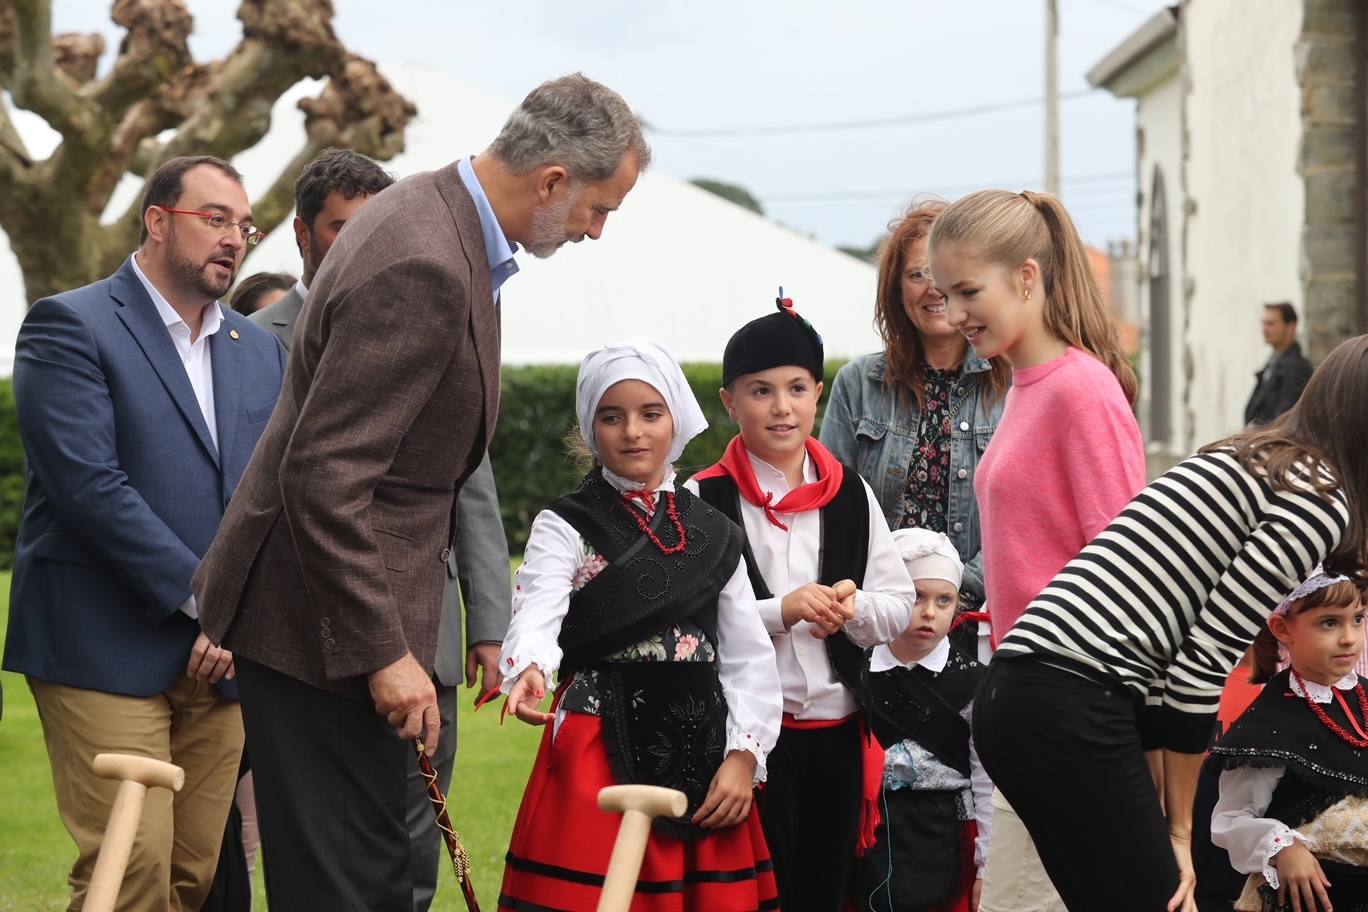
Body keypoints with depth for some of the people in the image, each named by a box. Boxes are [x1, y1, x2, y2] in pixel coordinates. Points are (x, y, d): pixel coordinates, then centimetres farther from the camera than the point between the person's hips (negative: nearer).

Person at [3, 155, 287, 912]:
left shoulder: (261, 354, 17)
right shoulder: (70, 327, -4)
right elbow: (89, 482, -14)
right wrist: (207, 599, -14)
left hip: (220, 658, 6)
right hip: (106, 650, -6)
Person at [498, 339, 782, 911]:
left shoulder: (713, 536, 12)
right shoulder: (565, 527, 1)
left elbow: (749, 657, 10)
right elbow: (536, 616, -16)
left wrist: (744, 755, 0)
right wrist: (530, 671, -37)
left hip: (702, 755, 3)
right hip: (598, 750, -3)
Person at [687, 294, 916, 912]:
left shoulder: (850, 496, 8)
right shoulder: (704, 499, -4)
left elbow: (901, 606, 8)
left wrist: (852, 607, -12)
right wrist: (780, 611, -21)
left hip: (838, 734, 4)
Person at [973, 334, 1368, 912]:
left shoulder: (1246, 462, 23)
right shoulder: (1321, 500, -4)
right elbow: (1205, 664, -9)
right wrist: (1177, 828, 0)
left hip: (1012, 690, 9)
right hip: (1073, 712, -9)